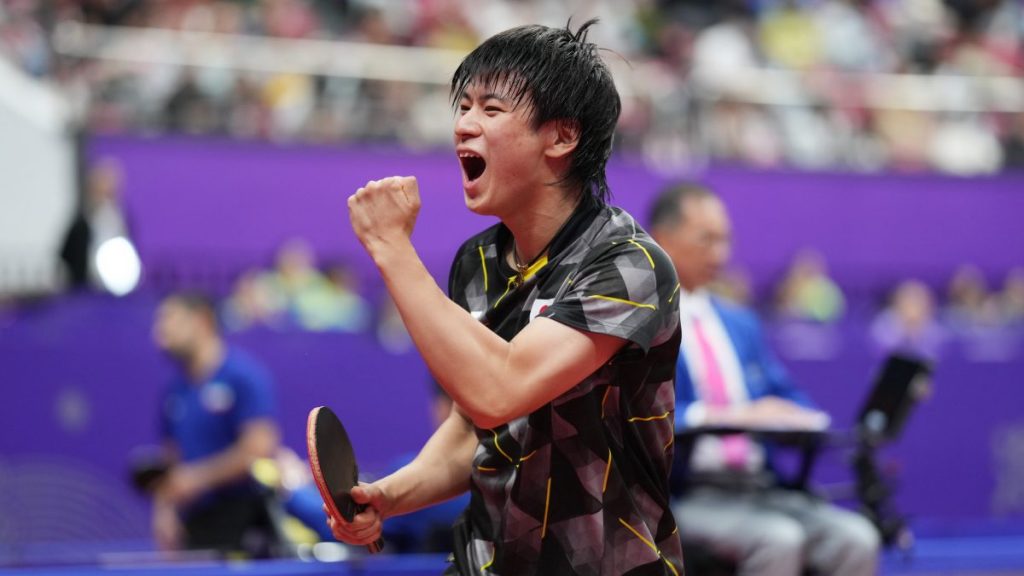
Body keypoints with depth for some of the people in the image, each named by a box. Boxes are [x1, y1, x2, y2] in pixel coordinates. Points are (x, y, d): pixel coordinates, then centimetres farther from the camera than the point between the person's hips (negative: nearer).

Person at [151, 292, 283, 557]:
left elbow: (259, 450, -15)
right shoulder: (175, 391, 13)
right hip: (193, 524, 6)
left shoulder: (243, 374, -8)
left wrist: (197, 477, -15)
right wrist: (164, 510, 2)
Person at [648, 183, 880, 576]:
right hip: (684, 498, -6)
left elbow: (785, 399, 23)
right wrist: (734, 417, -23)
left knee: (856, 538, -20)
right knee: (778, 540, -34)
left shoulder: (740, 323, 23)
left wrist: (800, 419, -2)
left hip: (759, 488, 6)